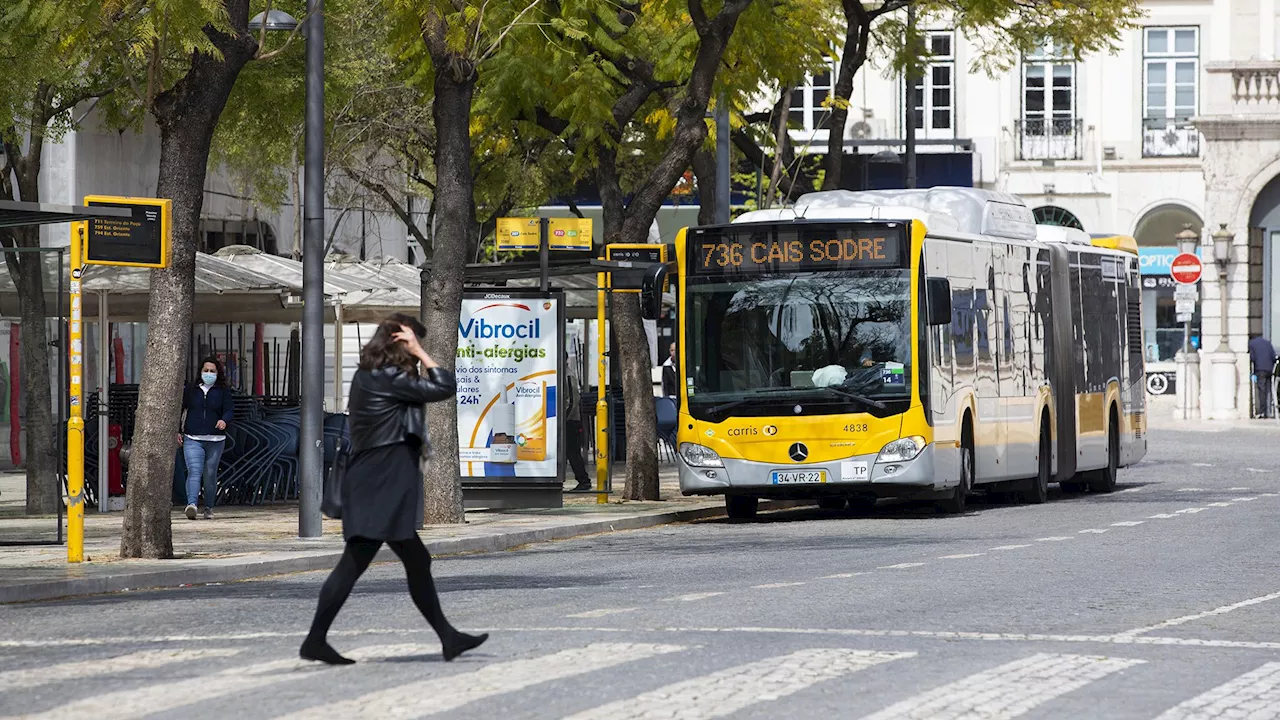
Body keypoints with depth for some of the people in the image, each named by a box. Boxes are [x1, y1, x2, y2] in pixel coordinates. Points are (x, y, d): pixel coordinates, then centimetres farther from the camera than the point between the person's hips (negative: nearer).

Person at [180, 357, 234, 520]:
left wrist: (224, 421, -24)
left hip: (215, 440, 0)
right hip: (192, 439, 0)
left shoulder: (223, 391, 7)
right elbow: (181, 409, 17)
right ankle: (191, 504, -33)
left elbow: (229, 410, -2)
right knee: (194, 471, -17)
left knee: (210, 475, 7)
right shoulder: (191, 389, 12)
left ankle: (208, 508, 20)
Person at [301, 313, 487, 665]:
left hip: (380, 489, 11)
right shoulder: (388, 379, -14)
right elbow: (445, 387, -14)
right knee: (355, 563, -7)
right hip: (380, 490, -11)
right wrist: (419, 353, -8)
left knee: (417, 563, 10)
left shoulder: (368, 376, 15)